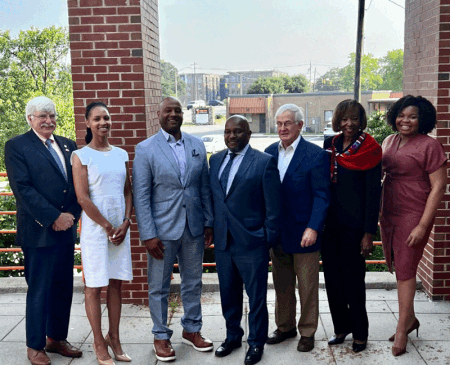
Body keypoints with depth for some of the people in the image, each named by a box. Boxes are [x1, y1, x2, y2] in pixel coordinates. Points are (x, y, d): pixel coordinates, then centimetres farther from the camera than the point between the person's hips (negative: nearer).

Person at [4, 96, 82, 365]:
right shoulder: (16, 146, -3)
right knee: (39, 290, 3)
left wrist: (71, 215, -5)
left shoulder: (68, 146, 13)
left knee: (64, 287, 12)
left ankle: (57, 338, 27)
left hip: (67, 229, 6)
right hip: (39, 232, -5)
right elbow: (23, 188, -12)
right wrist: (54, 217, -15)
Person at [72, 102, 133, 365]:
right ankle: (99, 344, 17)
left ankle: (114, 338, 24)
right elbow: (83, 198, -10)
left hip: (121, 227, 5)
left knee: (116, 284, 10)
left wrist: (125, 223, -3)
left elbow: (128, 192, 10)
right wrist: (108, 227, -10)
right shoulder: (81, 156, -5)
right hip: (95, 228, -4)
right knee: (95, 286, 3)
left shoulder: (121, 154, 9)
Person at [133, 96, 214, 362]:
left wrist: (209, 223, 5)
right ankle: (161, 336, 26)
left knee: (193, 283, 16)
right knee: (159, 287, 8)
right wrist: (148, 235, -12)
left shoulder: (197, 145, 6)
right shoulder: (145, 149, -5)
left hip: (194, 228, 4)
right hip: (163, 230, -3)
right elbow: (141, 196, -7)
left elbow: (205, 187, 9)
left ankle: (192, 329, 34)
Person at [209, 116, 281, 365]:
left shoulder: (264, 162, -9)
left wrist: (269, 239, -8)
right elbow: (212, 197, 13)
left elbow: (273, 206, -8)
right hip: (222, 241, 5)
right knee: (228, 294, 18)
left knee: (256, 297, 8)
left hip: (252, 242, -5)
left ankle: (256, 342, 26)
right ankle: (233, 336, 37)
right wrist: (212, 228, 9)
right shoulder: (215, 160, 8)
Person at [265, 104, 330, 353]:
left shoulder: (315, 155, -11)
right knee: (281, 284, 17)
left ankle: (307, 332, 25)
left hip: (303, 234, -5)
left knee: (307, 286, 8)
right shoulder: (270, 152, 6)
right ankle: (285, 326, 34)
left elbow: (322, 196, -12)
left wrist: (313, 228, -21)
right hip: (276, 233, 5)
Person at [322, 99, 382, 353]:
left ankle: (360, 334, 19)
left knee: (353, 280, 3)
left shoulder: (370, 150, -6)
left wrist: (369, 233, -12)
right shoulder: (330, 145, 7)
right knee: (332, 278, 11)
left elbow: (374, 193, -8)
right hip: (329, 224, 5)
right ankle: (341, 327, 26)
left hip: (354, 225, -5)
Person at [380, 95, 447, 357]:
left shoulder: (430, 146, -10)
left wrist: (423, 225, -17)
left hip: (414, 215, -6)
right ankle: (410, 318, 31)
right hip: (389, 214, 6)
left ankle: (402, 330, 14)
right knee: (399, 267, 13)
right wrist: (380, 213, 11)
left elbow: (439, 186, -13)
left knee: (405, 269, 0)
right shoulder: (390, 141, 9)